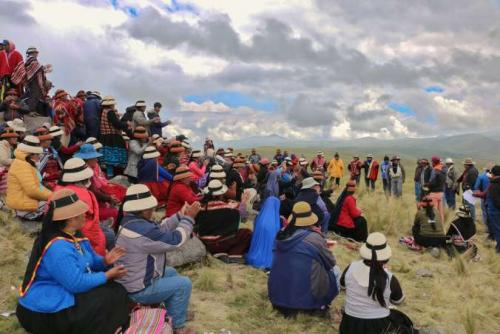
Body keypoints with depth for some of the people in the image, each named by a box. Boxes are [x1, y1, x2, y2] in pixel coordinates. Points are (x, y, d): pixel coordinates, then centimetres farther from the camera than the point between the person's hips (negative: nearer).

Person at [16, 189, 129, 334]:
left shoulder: (74, 235, 4)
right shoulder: (57, 247, -28)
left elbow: (90, 261, 13)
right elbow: (77, 283, -28)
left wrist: (105, 261, -8)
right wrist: (107, 275, -17)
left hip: (65, 293, 10)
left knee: (116, 290, -2)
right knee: (108, 299, -15)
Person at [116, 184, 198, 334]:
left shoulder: (130, 221, 1)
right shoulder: (142, 230, -32)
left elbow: (159, 230, 11)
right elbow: (175, 240, -24)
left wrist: (180, 216, 6)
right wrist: (189, 218, -12)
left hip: (130, 280, 10)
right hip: (138, 290, -10)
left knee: (171, 272, 25)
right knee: (183, 284, -3)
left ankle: (175, 312, 36)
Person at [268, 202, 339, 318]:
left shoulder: (282, 234, -1)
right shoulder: (314, 237, -16)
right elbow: (332, 262, -2)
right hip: (307, 295, -5)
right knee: (334, 272, 15)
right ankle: (318, 307, 16)